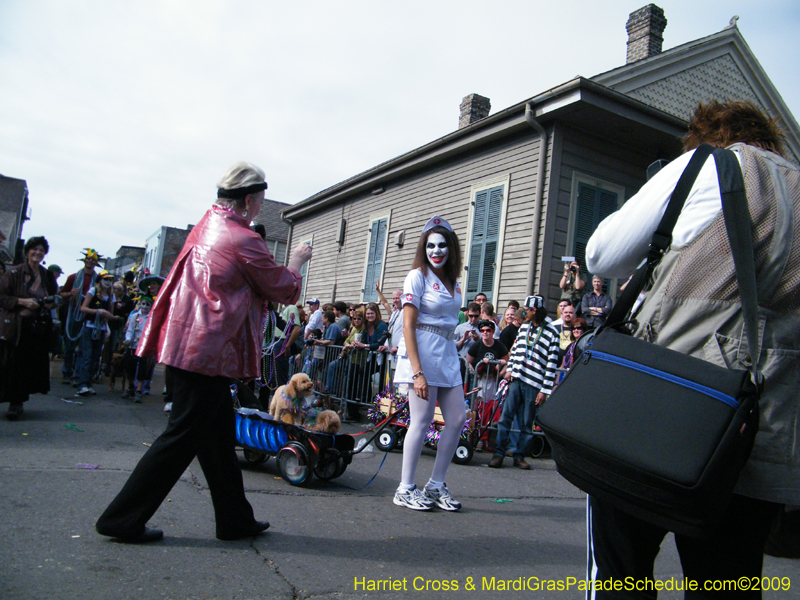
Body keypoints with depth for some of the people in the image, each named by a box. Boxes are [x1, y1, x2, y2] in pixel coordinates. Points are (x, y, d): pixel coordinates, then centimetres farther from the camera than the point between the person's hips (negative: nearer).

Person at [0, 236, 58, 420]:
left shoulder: (47, 276, 10)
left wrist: (51, 303, 0)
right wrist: (23, 302, -17)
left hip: (39, 327, 4)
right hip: (16, 327, -4)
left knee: (32, 366, 5)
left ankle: (17, 402, 18)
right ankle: (16, 402, 9)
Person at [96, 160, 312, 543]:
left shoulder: (205, 225, 11)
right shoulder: (243, 239, -14)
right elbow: (284, 289, -2)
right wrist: (296, 261, 16)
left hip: (187, 344, 10)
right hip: (207, 350, -10)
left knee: (219, 435, 15)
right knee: (183, 436, 2)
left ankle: (235, 519, 27)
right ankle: (123, 519, 12)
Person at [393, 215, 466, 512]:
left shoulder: (453, 281, 15)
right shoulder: (418, 276, -6)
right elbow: (408, 327, -13)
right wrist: (418, 372, -20)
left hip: (448, 353, 8)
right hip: (422, 352, -7)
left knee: (457, 419, 5)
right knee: (422, 421, -5)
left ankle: (436, 485, 18)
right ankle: (406, 489, 9)